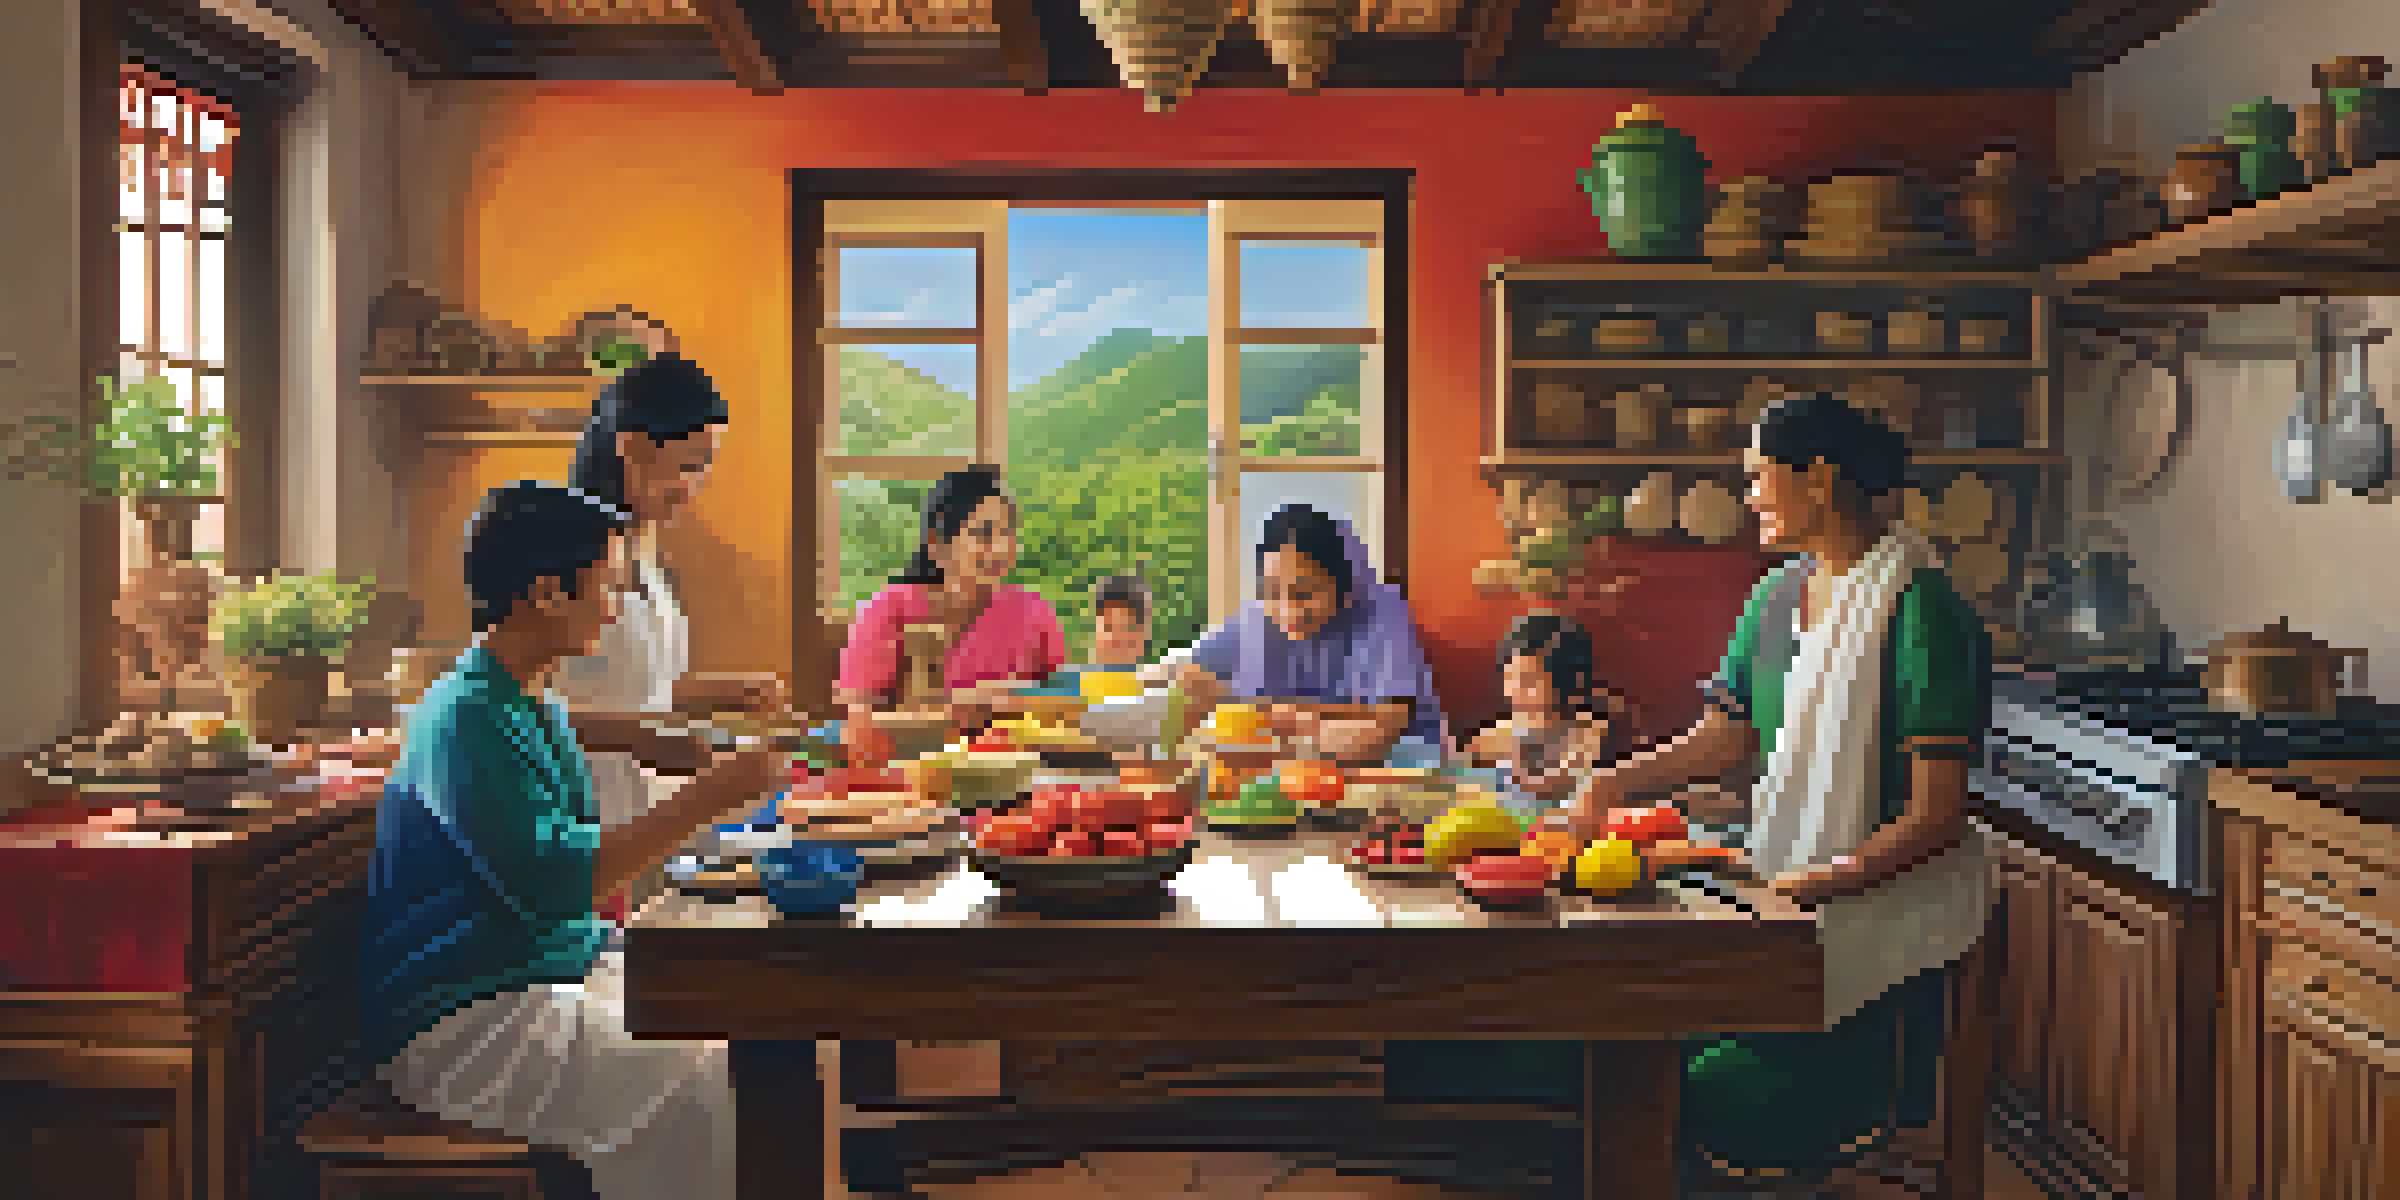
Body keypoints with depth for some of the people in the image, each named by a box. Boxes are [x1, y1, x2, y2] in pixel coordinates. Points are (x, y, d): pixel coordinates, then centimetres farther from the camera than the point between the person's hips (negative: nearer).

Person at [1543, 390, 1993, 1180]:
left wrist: (1825, 881, -24)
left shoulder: (1919, 610, -13)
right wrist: (1616, 782, -1)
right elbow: (1723, 738, 14)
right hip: (1785, 889, 7)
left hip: (1888, 900, -7)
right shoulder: (1776, 598, 11)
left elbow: (1936, 815, -15)